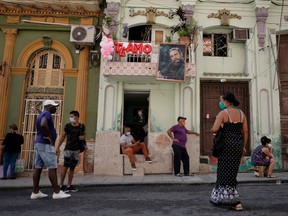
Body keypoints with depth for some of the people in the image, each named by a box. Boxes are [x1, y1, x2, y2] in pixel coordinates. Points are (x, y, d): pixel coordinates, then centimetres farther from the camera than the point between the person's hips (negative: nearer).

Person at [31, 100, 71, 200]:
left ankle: (35, 192, 11)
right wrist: (51, 137, -20)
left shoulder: (41, 115, 22)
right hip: (46, 144, -10)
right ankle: (57, 192, -8)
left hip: (39, 143, 10)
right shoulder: (47, 114, -10)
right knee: (52, 167, -9)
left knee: (38, 167, 8)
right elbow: (43, 125, -30)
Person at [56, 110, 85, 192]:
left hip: (76, 150, 3)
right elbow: (63, 136, 5)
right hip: (68, 149, -2)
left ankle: (69, 186, 15)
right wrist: (58, 147, 2)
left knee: (72, 168, 7)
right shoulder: (68, 126, -2)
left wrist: (83, 137, -5)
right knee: (66, 166, -7)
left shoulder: (81, 126, 4)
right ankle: (61, 185, 2)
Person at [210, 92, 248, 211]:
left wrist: (212, 129, 6)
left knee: (225, 171, 4)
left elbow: (214, 129, -18)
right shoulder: (241, 113, 7)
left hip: (227, 144, -6)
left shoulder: (222, 113, -10)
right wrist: (243, 146, 14)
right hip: (238, 144, 6)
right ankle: (222, 197, 26)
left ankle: (235, 202, 5)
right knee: (232, 171, 15)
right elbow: (245, 131, 7)